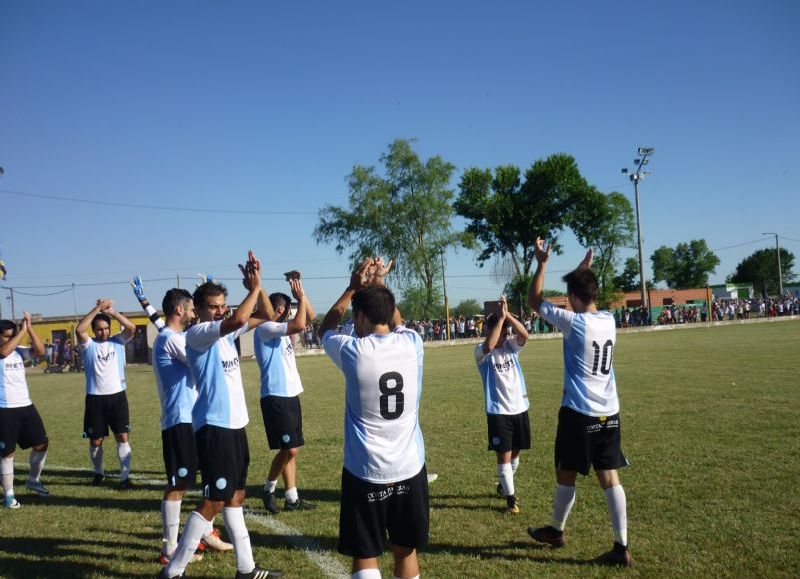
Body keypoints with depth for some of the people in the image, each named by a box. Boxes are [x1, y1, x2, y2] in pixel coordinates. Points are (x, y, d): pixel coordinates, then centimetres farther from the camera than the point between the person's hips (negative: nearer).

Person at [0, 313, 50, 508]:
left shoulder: (19, 350, 6)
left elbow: (40, 351, -8)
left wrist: (29, 328, -13)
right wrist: (23, 330, -24)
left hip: (26, 406, 5)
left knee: (41, 443, 10)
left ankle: (33, 481, 30)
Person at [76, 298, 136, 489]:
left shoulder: (118, 341, 5)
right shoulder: (89, 345, 0)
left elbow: (131, 327, -11)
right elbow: (79, 330, -19)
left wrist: (112, 311, -14)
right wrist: (97, 308, -19)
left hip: (118, 396, 0)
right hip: (95, 398, 0)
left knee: (122, 437, -3)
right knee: (95, 440, 10)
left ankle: (125, 476, 2)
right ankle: (99, 473, 31)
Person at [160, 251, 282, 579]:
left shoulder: (227, 332, 11)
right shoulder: (197, 333, -13)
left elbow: (266, 316, 12)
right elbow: (238, 320, -30)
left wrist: (256, 287, -2)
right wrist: (254, 288, -18)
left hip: (235, 424, 9)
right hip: (213, 426, -9)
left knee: (235, 496, 15)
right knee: (213, 501, -6)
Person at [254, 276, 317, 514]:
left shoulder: (281, 328, 15)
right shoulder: (265, 329, -13)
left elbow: (309, 317, 21)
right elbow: (299, 325, -26)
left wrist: (301, 295, 8)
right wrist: (300, 298, -13)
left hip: (290, 395, 10)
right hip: (276, 397, -10)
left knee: (290, 450, 11)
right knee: (288, 449, -9)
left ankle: (291, 499, 17)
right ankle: (268, 489, 11)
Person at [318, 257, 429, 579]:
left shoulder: (353, 350, -12)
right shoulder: (412, 344, -5)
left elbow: (325, 329, 12)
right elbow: (397, 323, 21)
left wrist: (353, 288, 12)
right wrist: (380, 286, 23)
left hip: (365, 473, -3)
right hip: (410, 469, 3)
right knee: (406, 550, 18)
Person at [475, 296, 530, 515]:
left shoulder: (511, 346, 3)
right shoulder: (481, 351, -9)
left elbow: (524, 335, -17)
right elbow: (489, 346, -34)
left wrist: (508, 315, -27)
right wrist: (500, 317, -31)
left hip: (519, 408, 5)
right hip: (498, 411, -5)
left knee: (515, 451, 18)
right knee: (504, 455, -3)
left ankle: (504, 484, 41)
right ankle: (510, 497, 10)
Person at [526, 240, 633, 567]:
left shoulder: (574, 322, -14)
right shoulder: (609, 320, 3)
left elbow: (534, 301, -2)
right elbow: (589, 295, 27)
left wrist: (542, 263, 4)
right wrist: (586, 270, 29)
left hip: (579, 413, -6)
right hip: (609, 413, 6)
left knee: (566, 475, 12)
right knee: (610, 478, 7)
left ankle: (556, 531, 31)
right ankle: (622, 548, 8)